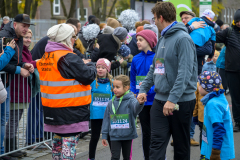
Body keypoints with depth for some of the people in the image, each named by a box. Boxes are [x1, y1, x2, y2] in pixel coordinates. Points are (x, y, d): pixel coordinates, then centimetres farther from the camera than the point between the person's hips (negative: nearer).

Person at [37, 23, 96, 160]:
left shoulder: (46, 56, 9)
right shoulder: (68, 58, -19)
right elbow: (88, 76, -19)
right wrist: (90, 66, 4)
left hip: (51, 108, 9)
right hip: (70, 109, -9)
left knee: (59, 138, 21)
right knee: (70, 139, -3)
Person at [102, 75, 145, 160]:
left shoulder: (130, 100, -10)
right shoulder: (111, 103, 1)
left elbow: (136, 108, -34)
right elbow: (106, 119, 8)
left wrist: (140, 103, -59)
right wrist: (104, 135, 9)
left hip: (127, 135, -2)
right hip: (115, 136, 2)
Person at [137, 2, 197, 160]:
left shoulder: (183, 39, -13)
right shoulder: (162, 39, 15)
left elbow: (185, 72, -21)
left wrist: (173, 99, -26)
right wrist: (144, 89, 14)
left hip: (181, 101, -7)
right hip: (160, 100, 7)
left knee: (181, 146, 6)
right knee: (157, 142, -1)